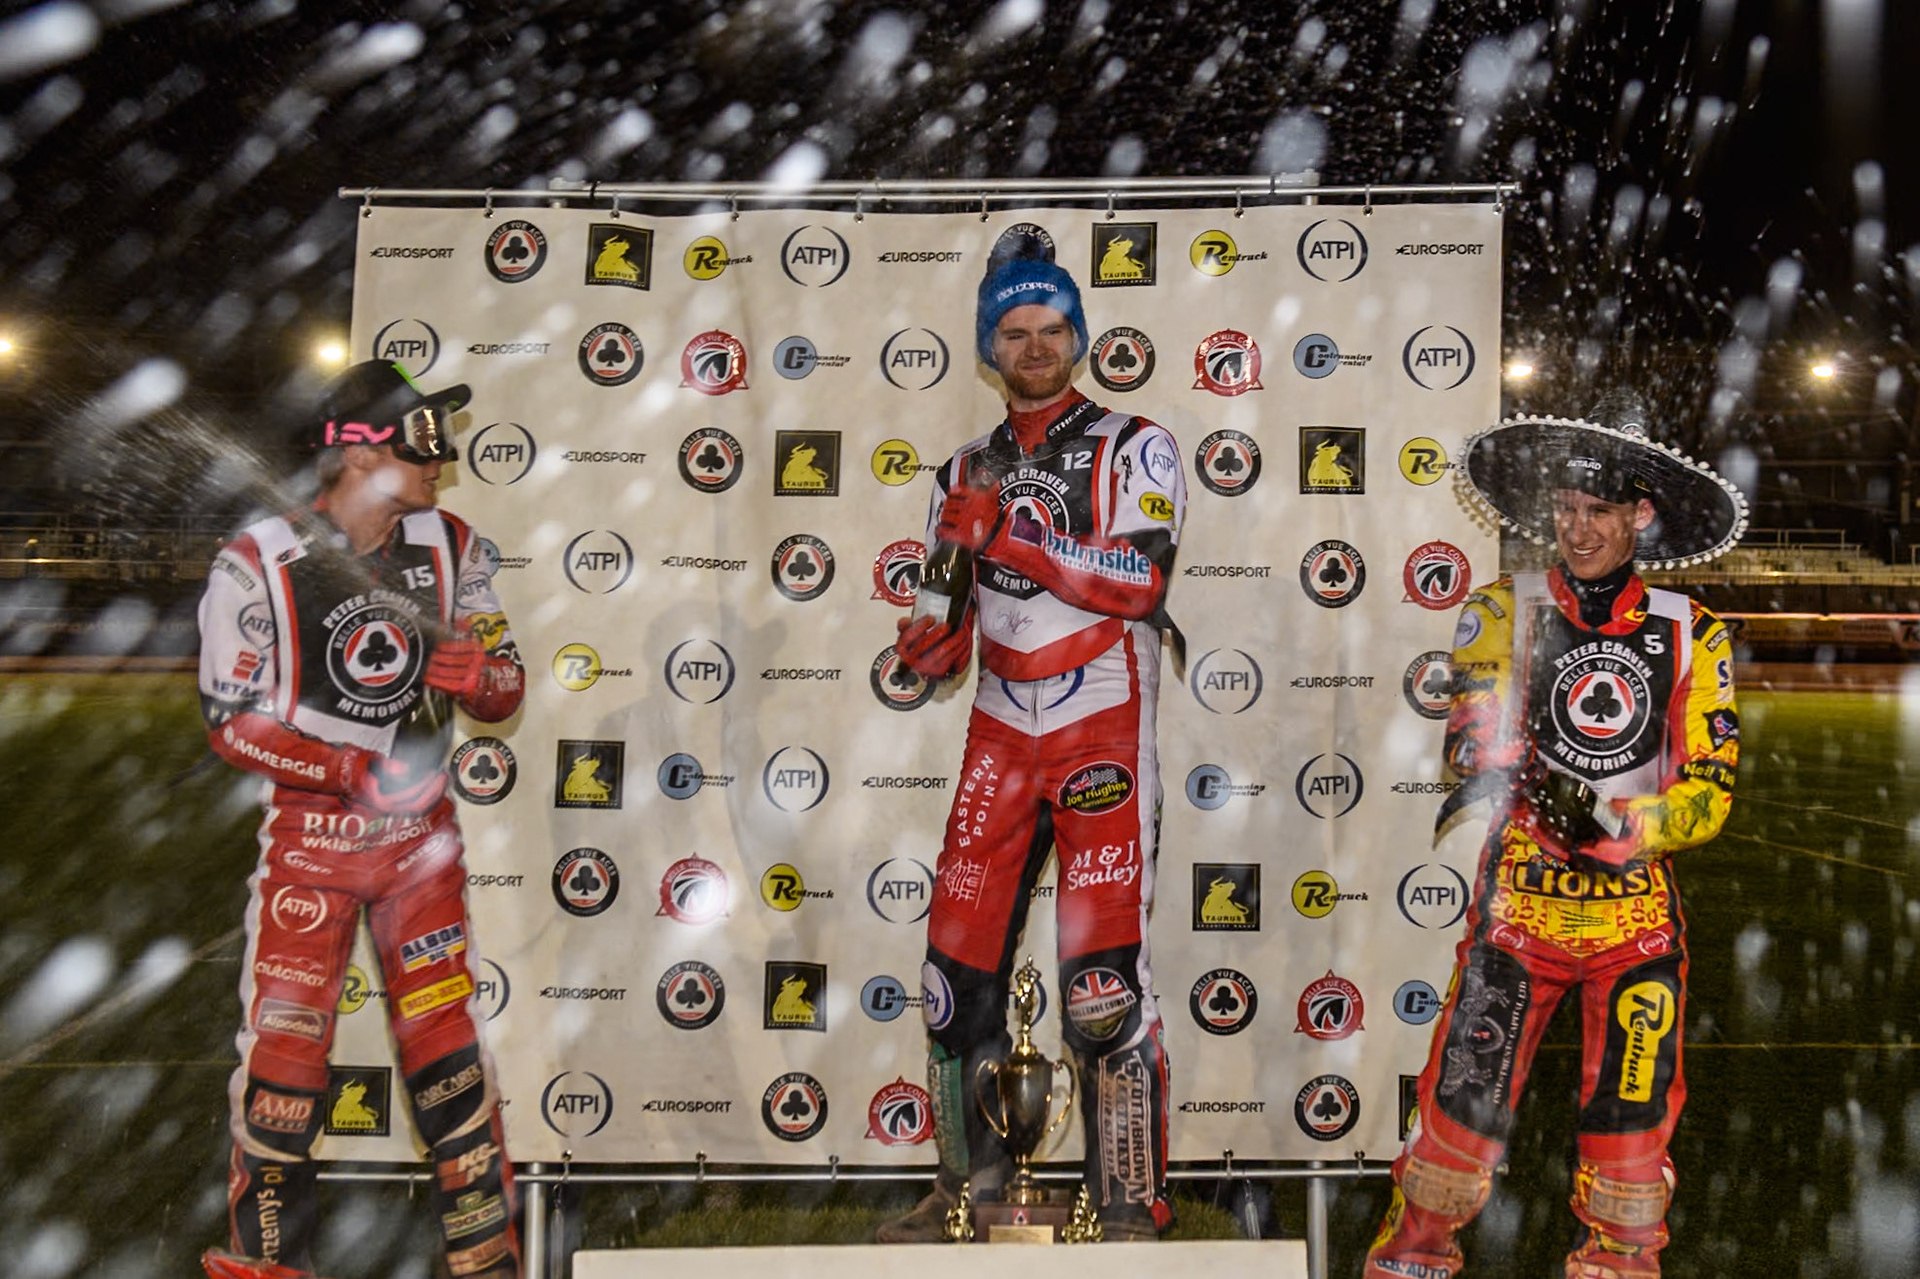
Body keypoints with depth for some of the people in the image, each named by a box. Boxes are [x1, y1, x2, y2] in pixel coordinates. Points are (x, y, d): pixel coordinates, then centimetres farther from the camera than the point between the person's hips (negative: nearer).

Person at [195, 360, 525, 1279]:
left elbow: (506, 692, 4)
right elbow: (231, 723, -9)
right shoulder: (257, 566, -13)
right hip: (308, 836, -3)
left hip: (420, 833, 3)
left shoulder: (450, 549, 0)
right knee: (285, 1047, 1)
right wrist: (354, 771, -21)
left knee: (448, 1046, 3)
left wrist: (474, 669, -20)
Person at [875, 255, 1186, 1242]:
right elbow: (945, 637, 17)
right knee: (957, 967, 3)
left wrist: (1012, 536, -21)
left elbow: (1142, 577, -15)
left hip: (1104, 736, -5)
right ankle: (968, 1186, 20)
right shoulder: (967, 473, 16)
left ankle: (1132, 1210, -1)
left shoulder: (1135, 448, 2)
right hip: (999, 741, 5)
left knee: (1102, 983, -12)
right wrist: (928, 643, -7)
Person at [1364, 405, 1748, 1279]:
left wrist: (1631, 825, -19)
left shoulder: (1691, 636, 5)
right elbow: (1477, 731, -12)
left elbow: (1710, 787, 0)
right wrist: (1540, 788, -32)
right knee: (1462, 1105, -6)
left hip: (1639, 912, 2)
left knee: (1631, 1130, 3)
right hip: (1521, 901, -1)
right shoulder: (1505, 611, 3)